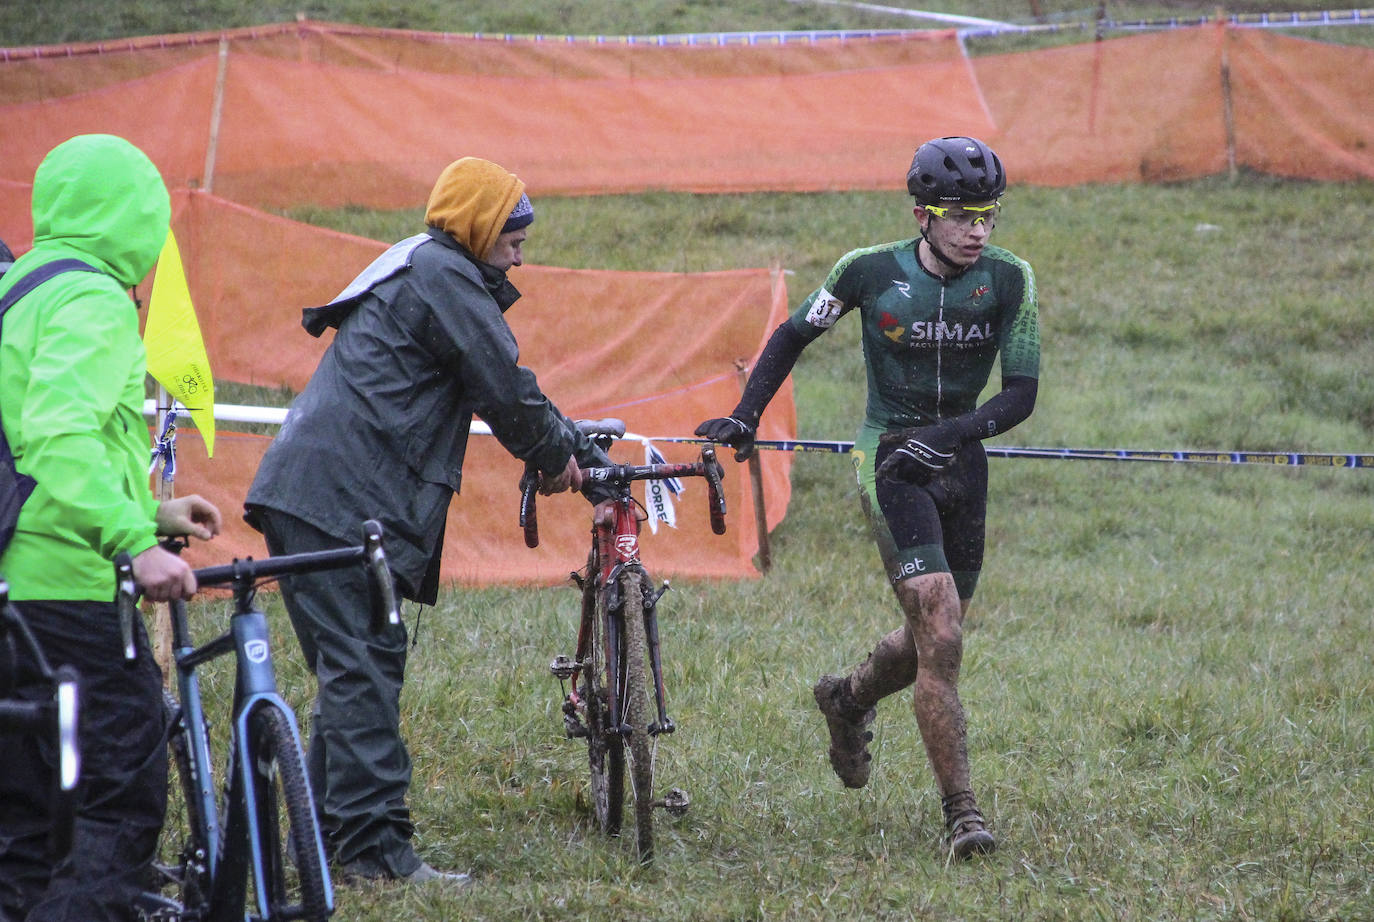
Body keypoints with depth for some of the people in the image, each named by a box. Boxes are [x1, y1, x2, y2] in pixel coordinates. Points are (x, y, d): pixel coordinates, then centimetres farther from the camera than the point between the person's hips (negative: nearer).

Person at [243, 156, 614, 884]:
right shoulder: (442, 277, -7)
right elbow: (505, 388, -9)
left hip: (309, 499, 11)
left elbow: (499, 385, 33)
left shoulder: (422, 273, 27)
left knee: (354, 672, 15)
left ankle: (326, 832, 19)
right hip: (340, 501, -11)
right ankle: (375, 845, -16)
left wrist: (588, 457, 33)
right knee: (365, 669, -13)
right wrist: (556, 456, 8)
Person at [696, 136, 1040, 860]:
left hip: (959, 459, 4)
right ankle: (961, 813, -12)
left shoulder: (1008, 280, -7)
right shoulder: (871, 271, -11)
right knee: (942, 637, -17)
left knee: (936, 636, 16)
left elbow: (1020, 393, -10)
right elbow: (794, 334, 5)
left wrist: (949, 433, -24)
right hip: (889, 459, -4)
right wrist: (745, 416, -3)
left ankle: (849, 699, 49)